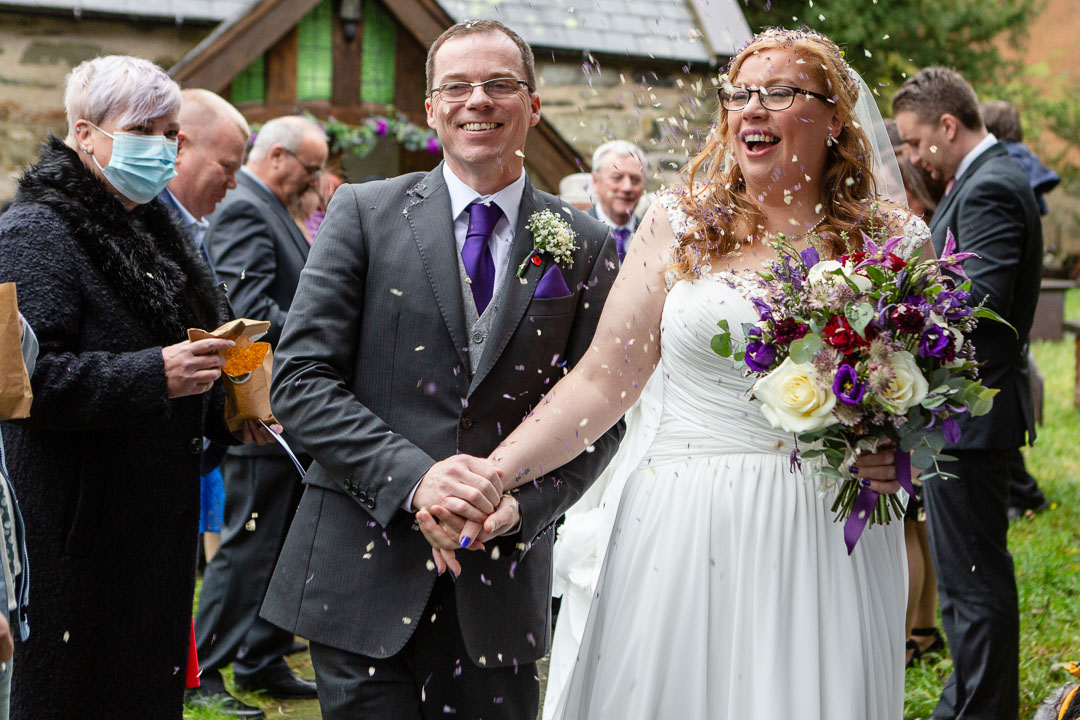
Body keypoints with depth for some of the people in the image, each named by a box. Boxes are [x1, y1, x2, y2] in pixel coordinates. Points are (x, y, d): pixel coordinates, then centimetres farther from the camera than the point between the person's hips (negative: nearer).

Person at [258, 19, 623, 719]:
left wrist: (522, 506, -11)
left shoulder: (586, 246, 6)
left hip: (502, 579, 2)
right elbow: (300, 377, -4)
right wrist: (412, 477, -17)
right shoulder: (364, 213, 2)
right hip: (364, 576, -1)